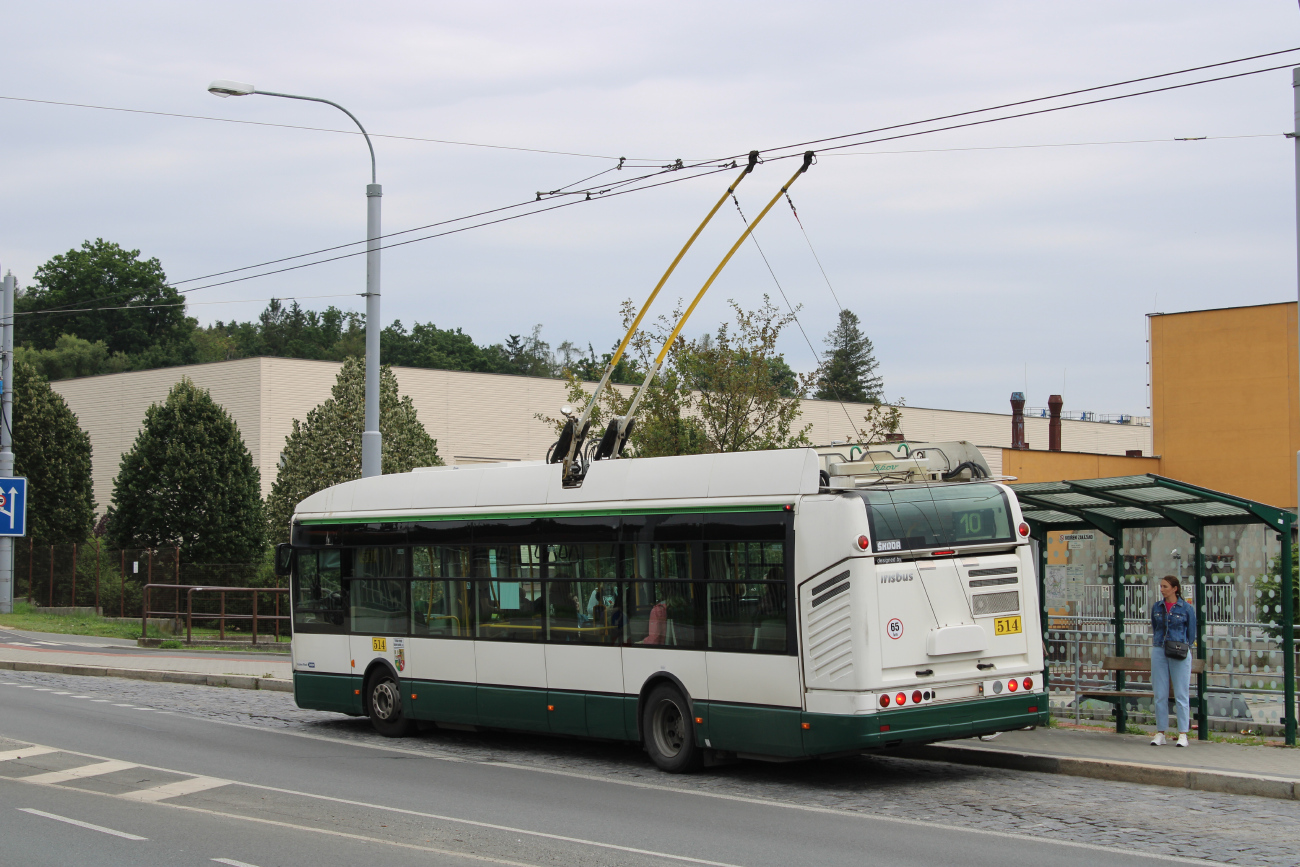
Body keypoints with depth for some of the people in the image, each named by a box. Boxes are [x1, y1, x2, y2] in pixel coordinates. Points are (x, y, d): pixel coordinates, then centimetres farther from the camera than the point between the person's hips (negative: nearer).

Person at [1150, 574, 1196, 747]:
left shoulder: (1186, 608, -2)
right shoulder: (1156, 607, 8)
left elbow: (1191, 634, 6)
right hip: (1159, 653, 3)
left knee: (1181, 695, -1)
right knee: (1160, 695, 3)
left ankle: (1183, 734, 3)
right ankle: (1160, 733, 7)